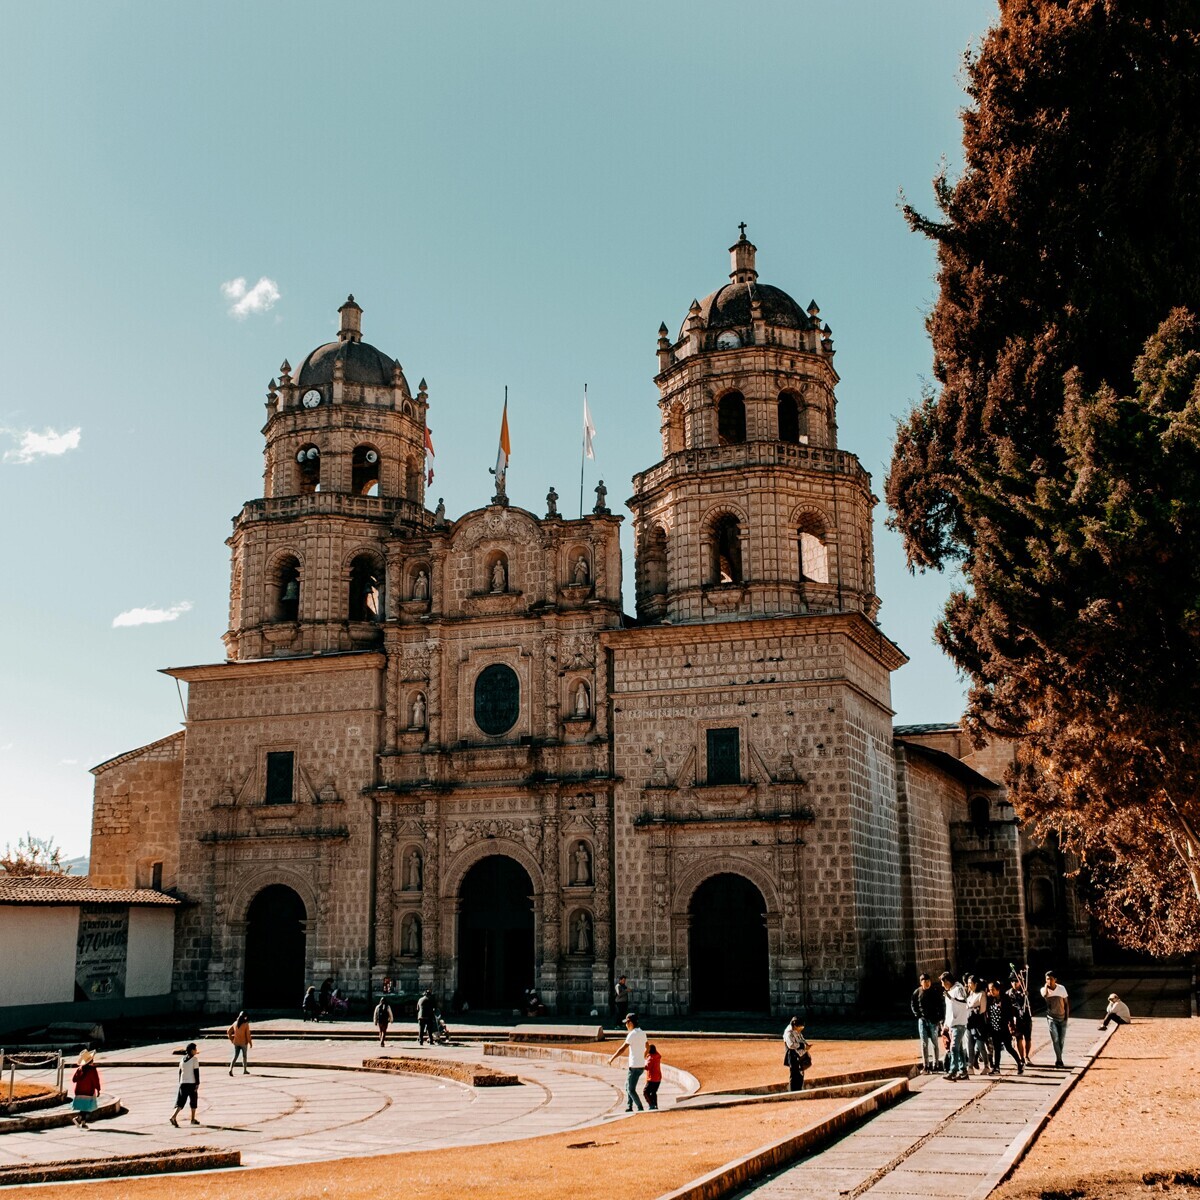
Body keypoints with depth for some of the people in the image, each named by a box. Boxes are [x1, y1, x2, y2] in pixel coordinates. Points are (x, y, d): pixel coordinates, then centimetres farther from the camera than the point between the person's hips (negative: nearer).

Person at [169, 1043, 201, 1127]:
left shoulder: (182, 1059, 9)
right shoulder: (194, 1059, -9)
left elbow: (180, 1072, 14)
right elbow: (196, 1072, -11)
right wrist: (197, 1084, -8)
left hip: (183, 1083, 5)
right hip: (192, 1083, -5)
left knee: (181, 1101, 2)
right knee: (193, 1101, 12)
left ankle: (173, 1116, -19)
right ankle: (193, 1119, 19)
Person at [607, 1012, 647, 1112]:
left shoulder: (632, 1034, -16)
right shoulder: (642, 1033, 11)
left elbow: (622, 1048, -17)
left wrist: (612, 1058, -8)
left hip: (635, 1066, -9)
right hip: (641, 1065, 9)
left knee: (631, 1089, -3)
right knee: (628, 1086, 20)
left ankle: (640, 1108, -7)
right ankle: (629, 1108, 20)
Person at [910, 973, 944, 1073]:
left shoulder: (936, 992, -3)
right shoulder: (917, 992, 0)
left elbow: (942, 1005, 1)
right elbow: (912, 1004, 10)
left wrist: (939, 1018, -5)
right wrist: (917, 1015, -1)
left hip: (934, 1020, -1)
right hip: (922, 1020, 1)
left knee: (935, 1043, 7)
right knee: (924, 1043, 1)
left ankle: (936, 1064, 14)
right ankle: (925, 1066, 3)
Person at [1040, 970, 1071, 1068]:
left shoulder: (1062, 988, -5)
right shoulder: (1044, 989, -7)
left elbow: (1066, 1003, 3)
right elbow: (1045, 995, -32)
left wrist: (1067, 1016, -2)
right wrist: (1046, 985, -20)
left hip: (1062, 1017, 2)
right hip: (1051, 1018, -2)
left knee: (1061, 1040, 7)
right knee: (1055, 1039, -13)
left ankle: (1058, 1060, 23)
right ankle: (1059, 1060, -11)